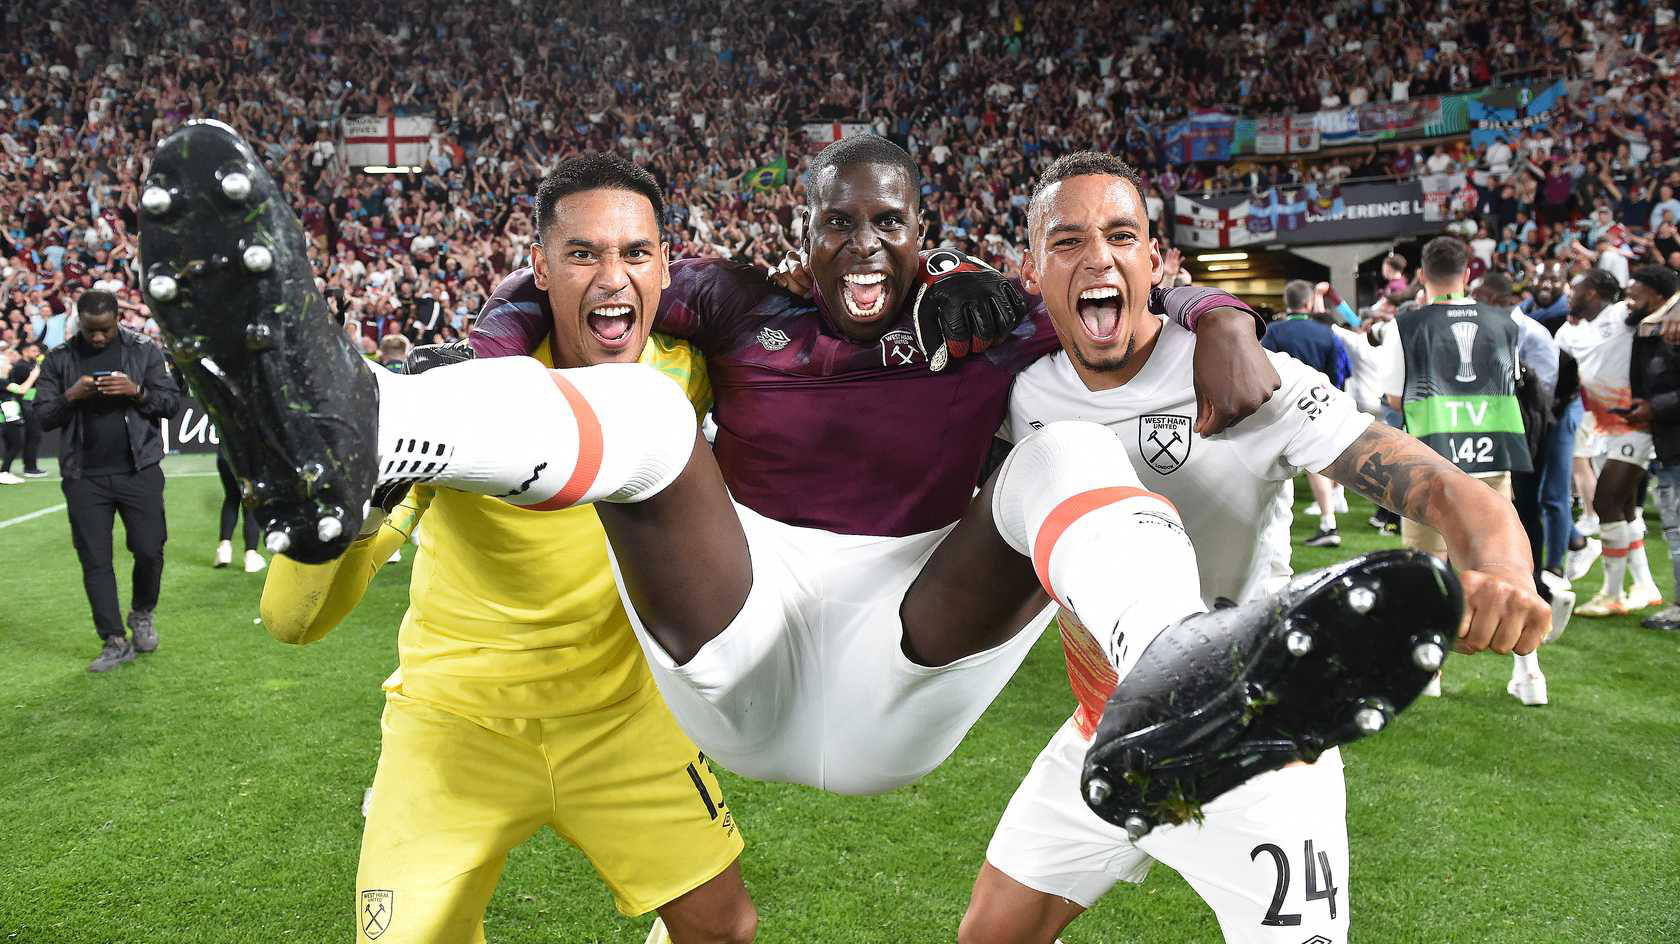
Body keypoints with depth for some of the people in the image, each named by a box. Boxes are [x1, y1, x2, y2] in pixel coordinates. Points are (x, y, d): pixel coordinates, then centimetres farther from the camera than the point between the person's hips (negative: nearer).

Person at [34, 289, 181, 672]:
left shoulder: (144, 350, 3)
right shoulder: (59, 359, 6)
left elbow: (171, 402, 1)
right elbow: (43, 417, 4)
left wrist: (136, 391, -17)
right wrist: (70, 396, -15)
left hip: (139, 470, -1)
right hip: (84, 477, 1)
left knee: (149, 550, -1)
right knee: (94, 561, 2)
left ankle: (142, 614, 28)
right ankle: (115, 643, 11)